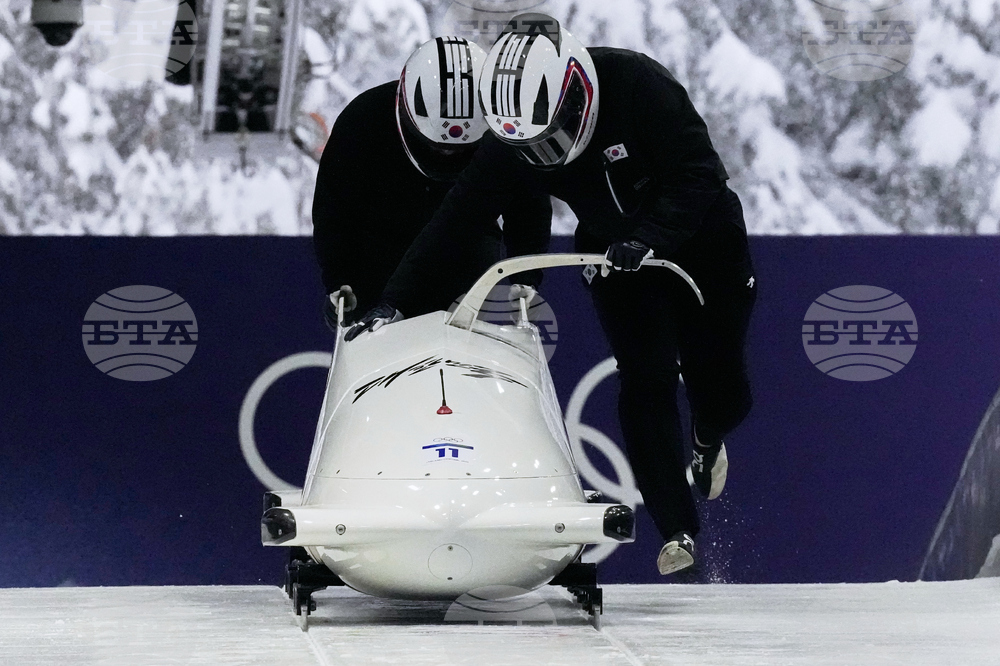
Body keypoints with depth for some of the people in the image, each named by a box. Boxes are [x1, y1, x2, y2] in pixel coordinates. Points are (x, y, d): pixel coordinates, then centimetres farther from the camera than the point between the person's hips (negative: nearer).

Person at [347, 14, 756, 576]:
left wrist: (650, 236, -45)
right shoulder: (508, 148, -21)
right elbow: (453, 223, -16)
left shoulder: (639, 84, -33)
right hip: (616, 253, 2)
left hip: (699, 236, -2)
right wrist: (393, 301, -21)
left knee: (723, 393, 3)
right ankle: (678, 534, -11)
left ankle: (707, 441, 41)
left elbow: (699, 175, -33)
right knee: (645, 380, -15)